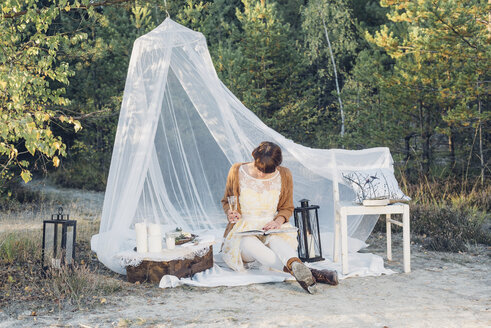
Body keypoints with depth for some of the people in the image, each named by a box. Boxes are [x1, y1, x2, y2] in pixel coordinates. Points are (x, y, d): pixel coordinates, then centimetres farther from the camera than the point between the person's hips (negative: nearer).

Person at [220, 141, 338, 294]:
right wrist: (230, 213, -11)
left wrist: (278, 221, -11)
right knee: (250, 244, -40)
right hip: (243, 230, -2)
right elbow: (226, 200, 12)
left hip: (272, 230, 2)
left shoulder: (284, 176, 0)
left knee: (276, 239, -38)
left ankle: (295, 265, -71)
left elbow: (287, 208, 11)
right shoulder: (237, 172, -3)